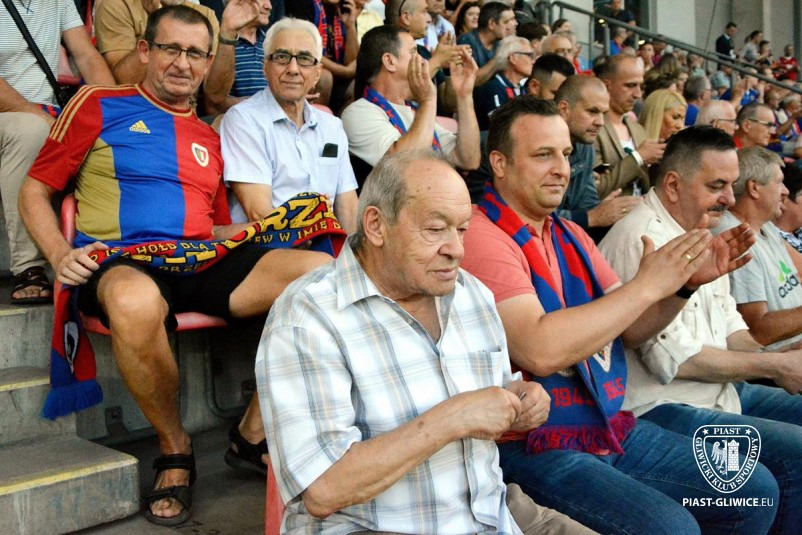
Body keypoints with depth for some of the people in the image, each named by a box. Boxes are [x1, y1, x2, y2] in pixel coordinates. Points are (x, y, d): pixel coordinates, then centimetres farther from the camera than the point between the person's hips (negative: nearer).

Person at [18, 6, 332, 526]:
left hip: (202, 263, 5)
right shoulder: (100, 105, 11)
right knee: (136, 302, -43)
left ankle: (256, 432, -6)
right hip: (120, 262, -4)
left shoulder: (209, 138, 25)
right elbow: (35, 191, 10)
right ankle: (175, 449, -13)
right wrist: (60, 254, -8)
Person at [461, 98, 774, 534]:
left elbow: (630, 330, 12)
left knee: (758, 490, 9)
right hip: (532, 446, -8)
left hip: (611, 428, 9)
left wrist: (686, 282, -5)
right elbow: (539, 351, -27)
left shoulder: (570, 235, 12)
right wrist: (645, 286, -22)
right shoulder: (480, 236, -15)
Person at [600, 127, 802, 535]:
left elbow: (727, 322, 16)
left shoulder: (699, 231, 12)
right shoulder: (644, 239, -19)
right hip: (663, 409, -10)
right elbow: (672, 357, -23)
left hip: (720, 390, 10)